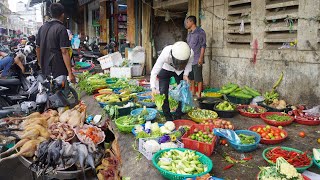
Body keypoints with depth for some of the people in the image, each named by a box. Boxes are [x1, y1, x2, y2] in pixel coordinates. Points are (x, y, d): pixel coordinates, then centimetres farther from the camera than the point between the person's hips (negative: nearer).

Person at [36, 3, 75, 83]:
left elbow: (38, 48, 15)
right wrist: (70, 73, -21)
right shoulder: (61, 29, -13)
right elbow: (64, 52, -20)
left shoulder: (42, 28, 9)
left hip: (45, 70, 8)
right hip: (58, 71, -7)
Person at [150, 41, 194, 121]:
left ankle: (178, 117, 14)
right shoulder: (165, 54, -42)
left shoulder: (190, 53, -34)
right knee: (163, 93, -10)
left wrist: (185, 74, -22)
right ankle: (168, 117, 5)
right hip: (165, 70, -2)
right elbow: (154, 71, -40)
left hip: (180, 72, 2)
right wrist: (153, 88, -50)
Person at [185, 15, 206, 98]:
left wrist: (201, 58, -18)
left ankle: (199, 95, 3)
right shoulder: (190, 33, 15)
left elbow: (203, 45, -12)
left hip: (197, 59, -8)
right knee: (191, 77, 14)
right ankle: (192, 92, 26)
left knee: (198, 78, -3)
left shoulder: (200, 32, -8)